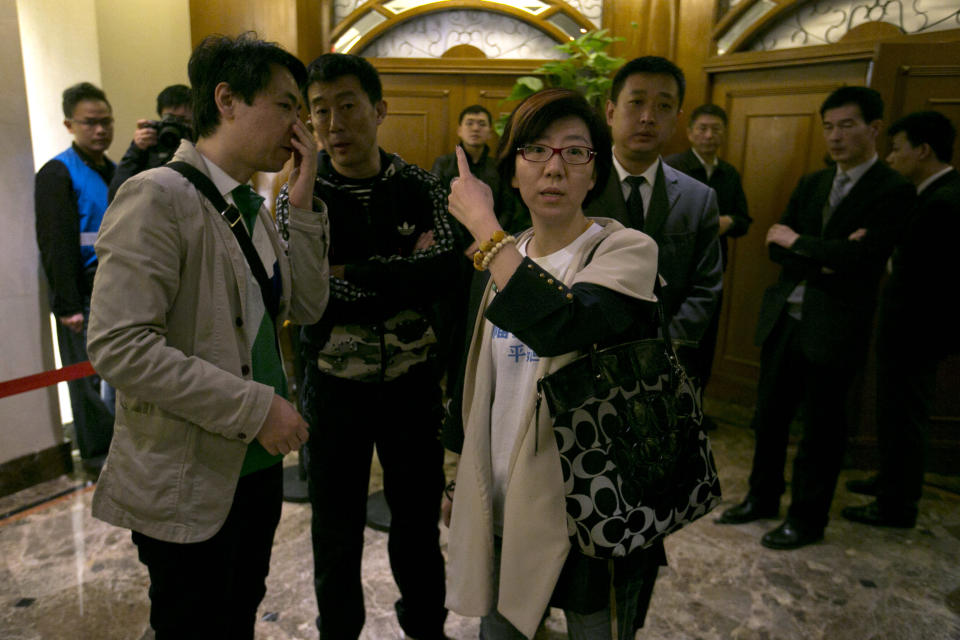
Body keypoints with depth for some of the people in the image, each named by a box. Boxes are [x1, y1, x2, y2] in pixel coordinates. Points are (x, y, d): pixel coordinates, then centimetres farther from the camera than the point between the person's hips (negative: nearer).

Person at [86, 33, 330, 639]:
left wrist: (303, 204, -4)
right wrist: (256, 407, -23)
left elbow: (307, 307, 4)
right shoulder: (157, 196, -18)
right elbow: (119, 345, -25)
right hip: (188, 482, -7)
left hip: (257, 463, 8)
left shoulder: (253, 209, 7)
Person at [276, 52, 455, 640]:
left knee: (420, 515, 17)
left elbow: (444, 274, -16)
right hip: (334, 382, 0)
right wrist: (404, 272, -16)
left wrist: (351, 273, -19)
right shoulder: (299, 196, -5)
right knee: (336, 526, 16)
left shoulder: (421, 188, -2)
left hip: (413, 379, 1)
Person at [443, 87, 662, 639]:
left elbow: (559, 324, -36)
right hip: (501, 510, 6)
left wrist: (482, 222, -26)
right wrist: (461, 477, 17)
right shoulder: (507, 256, 5)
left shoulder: (627, 250, -14)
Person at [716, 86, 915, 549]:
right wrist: (822, 259, -14)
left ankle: (807, 519, 24)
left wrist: (797, 241, -10)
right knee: (769, 416, 15)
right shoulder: (811, 184, 12)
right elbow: (776, 247, 4)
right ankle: (762, 498, 34)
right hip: (784, 316, 6)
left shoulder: (892, 190, -7)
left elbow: (862, 256, -20)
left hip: (833, 327, -6)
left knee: (821, 428, 7)